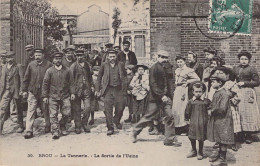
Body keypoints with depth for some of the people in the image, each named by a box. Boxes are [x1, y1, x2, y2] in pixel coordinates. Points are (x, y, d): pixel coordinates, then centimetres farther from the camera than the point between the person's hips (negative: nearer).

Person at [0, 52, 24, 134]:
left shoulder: (18, 67, -2)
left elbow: (22, 79, -6)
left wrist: (21, 90, -13)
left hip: (16, 90, -3)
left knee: (19, 109, 8)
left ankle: (21, 126, 23)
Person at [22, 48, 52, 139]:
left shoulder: (48, 65, -3)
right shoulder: (31, 65, 3)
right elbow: (26, 78, 8)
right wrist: (24, 90, 4)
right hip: (32, 92, 1)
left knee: (45, 110, 12)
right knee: (31, 111, -3)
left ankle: (48, 126, 32)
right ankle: (29, 131, -1)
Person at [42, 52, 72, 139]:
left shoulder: (67, 70, 6)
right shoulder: (49, 71, 1)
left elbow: (70, 83, 12)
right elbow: (45, 84, 2)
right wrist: (45, 96, -1)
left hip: (65, 96, 1)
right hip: (53, 96, -1)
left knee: (66, 113, 1)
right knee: (53, 114, -3)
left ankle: (62, 126, 27)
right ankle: (55, 131, 4)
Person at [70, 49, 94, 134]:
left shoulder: (86, 65, 9)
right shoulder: (73, 66, -5)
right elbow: (71, 80, -7)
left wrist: (91, 85, 12)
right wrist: (72, 93, -11)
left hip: (86, 89, 3)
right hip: (77, 90, -3)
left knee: (88, 107, -3)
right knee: (77, 109, 4)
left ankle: (84, 124, 17)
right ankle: (77, 126, 17)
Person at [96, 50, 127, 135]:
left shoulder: (121, 65, 7)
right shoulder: (104, 65, 5)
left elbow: (125, 77, 11)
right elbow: (99, 77, 10)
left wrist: (124, 89, 4)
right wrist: (98, 89, 6)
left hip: (119, 89, 1)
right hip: (108, 89, -1)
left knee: (120, 107, 2)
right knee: (108, 109, -5)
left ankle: (117, 121, 32)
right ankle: (110, 128, 2)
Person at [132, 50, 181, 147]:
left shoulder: (163, 68, 12)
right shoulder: (154, 68, -12)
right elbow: (153, 84, -18)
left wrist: (165, 94, 6)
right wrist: (161, 95, -22)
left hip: (163, 96, 7)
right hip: (155, 97, -7)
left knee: (170, 116, -2)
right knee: (149, 116, 4)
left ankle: (170, 140, 6)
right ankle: (135, 133, 25)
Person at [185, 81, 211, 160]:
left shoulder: (206, 101, -4)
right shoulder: (191, 101, 0)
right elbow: (187, 111, 11)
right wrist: (187, 118, 15)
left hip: (202, 123, -2)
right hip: (193, 123, 2)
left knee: (201, 138, 5)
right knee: (191, 137, 9)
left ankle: (200, 153, 22)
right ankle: (193, 151, 30)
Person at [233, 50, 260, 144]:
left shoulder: (251, 69, -2)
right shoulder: (235, 68, 12)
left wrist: (244, 83, -9)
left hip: (247, 92, -4)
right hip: (237, 92, 4)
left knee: (247, 112, -4)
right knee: (238, 112, 2)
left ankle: (248, 135, 3)